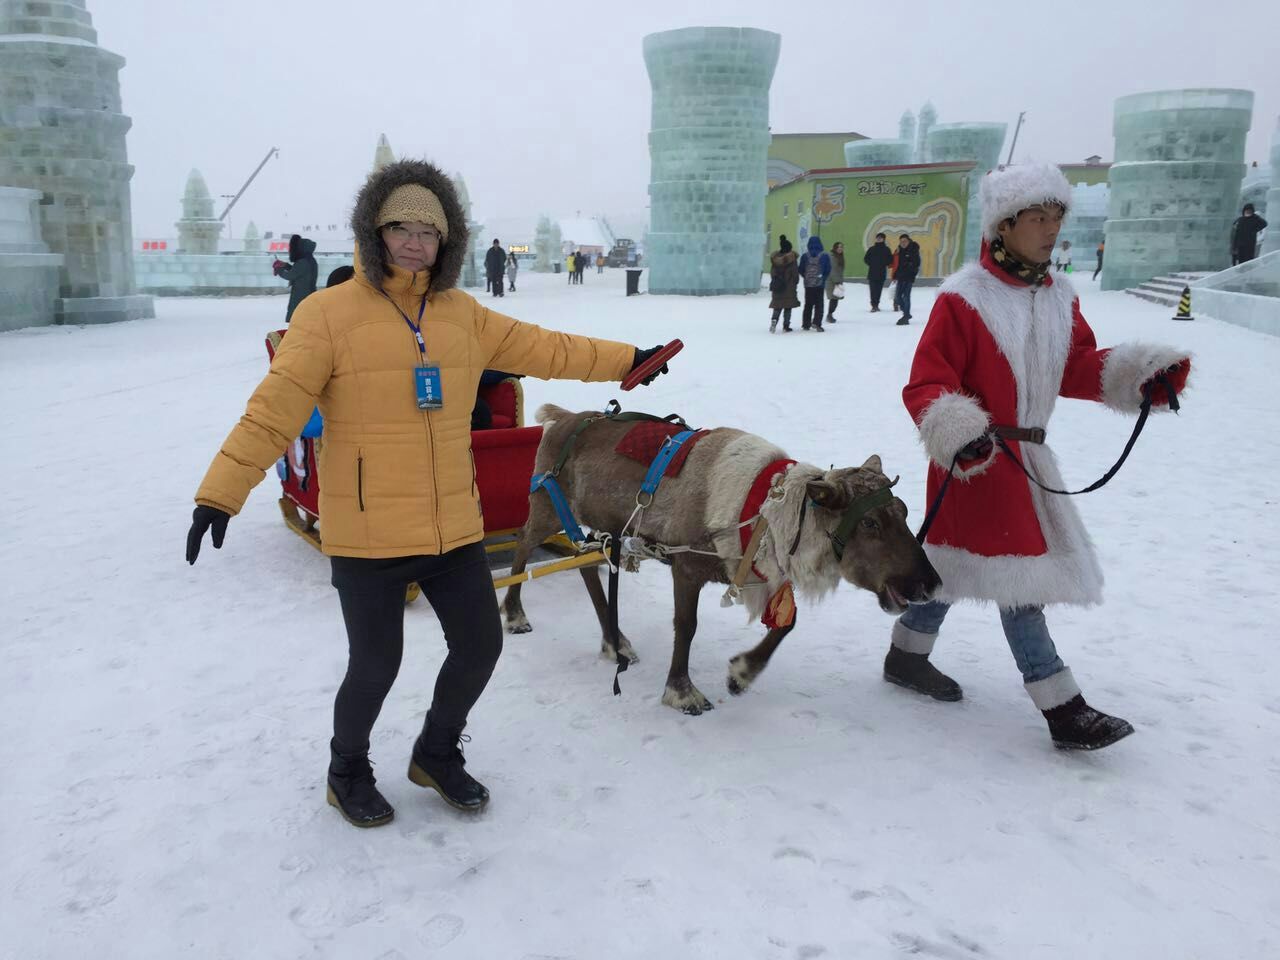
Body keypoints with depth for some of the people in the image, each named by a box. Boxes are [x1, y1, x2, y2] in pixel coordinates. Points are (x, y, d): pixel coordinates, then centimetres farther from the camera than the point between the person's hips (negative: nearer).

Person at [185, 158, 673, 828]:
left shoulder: (463, 315, 7)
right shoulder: (330, 313, -9)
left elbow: (542, 350, 14)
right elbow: (273, 411, -13)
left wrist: (627, 360, 17)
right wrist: (220, 493, -21)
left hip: (453, 528, 5)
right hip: (368, 536, -5)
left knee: (480, 644, 12)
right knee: (376, 666, 5)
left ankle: (436, 755, 40)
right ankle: (348, 771, 36)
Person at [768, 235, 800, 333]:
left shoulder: (775, 258, -1)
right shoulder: (791, 257, -11)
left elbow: (772, 272, 6)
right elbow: (795, 272, -7)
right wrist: (796, 281, 8)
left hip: (777, 285, 3)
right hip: (789, 286, -3)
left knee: (778, 305, 12)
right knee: (788, 306, 5)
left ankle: (774, 319, -12)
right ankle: (786, 326, 5)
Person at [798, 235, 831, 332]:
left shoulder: (805, 256, -4)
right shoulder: (825, 256, -6)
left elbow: (801, 270, -1)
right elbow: (828, 270, -4)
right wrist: (823, 278, 12)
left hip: (808, 284, 2)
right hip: (820, 284, -2)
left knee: (808, 304, 12)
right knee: (819, 304, 5)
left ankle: (806, 324, 12)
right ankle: (816, 323, -7)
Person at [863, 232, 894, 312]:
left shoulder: (886, 249, 6)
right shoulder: (871, 249, 8)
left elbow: (890, 260, 2)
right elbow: (866, 259, 9)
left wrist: (884, 264, -8)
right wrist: (871, 264, -1)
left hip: (882, 273, 0)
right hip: (872, 272, 0)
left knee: (879, 289, 2)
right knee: (873, 290, -7)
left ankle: (875, 305, 9)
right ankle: (874, 305, -6)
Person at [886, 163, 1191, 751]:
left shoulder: (1059, 297, 8)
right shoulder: (963, 299, -17)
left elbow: (1078, 367, 14)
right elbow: (926, 384, -18)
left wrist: (1140, 374, 0)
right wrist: (957, 432, -33)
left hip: (1026, 456, 8)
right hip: (976, 459, -8)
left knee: (958, 563, 18)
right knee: (1017, 573, -4)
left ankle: (907, 657, 36)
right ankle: (1062, 708, 5)